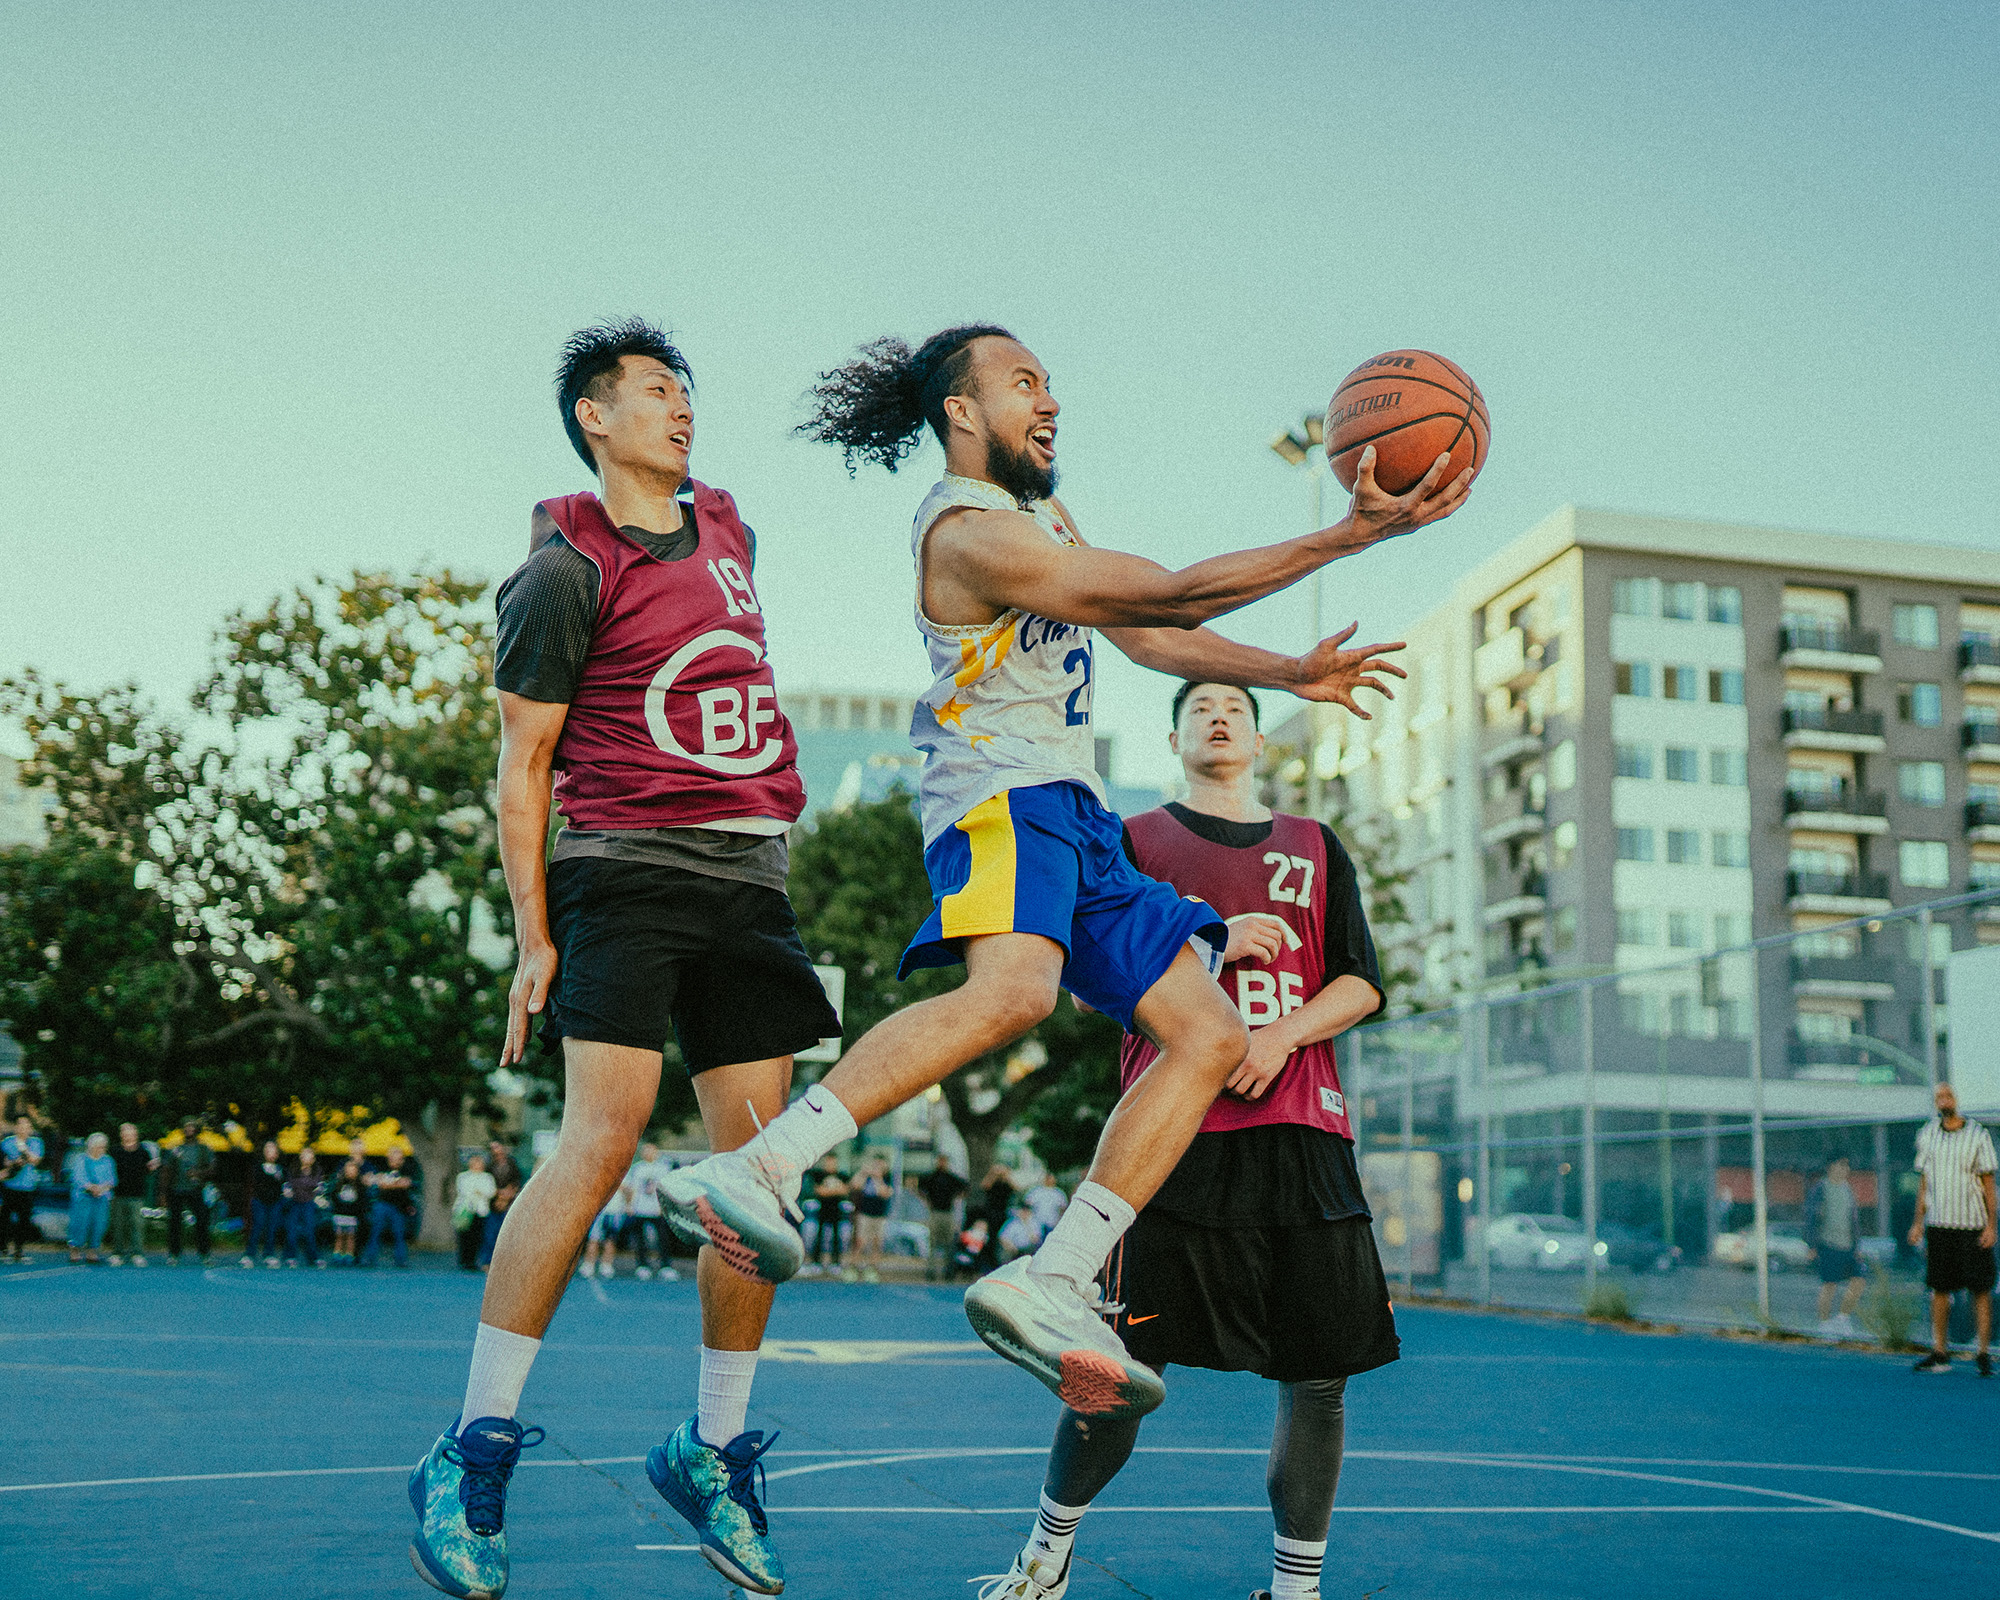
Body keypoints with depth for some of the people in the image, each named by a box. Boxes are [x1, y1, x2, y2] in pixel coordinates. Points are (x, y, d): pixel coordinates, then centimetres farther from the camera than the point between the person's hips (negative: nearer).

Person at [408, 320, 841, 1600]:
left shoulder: (727, 526, 18)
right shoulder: (567, 572, -2)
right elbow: (522, 767, -3)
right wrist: (536, 937, -9)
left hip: (753, 879, 6)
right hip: (628, 869, -6)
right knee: (603, 1138, -18)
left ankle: (715, 1450, 13)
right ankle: (476, 1453, -8)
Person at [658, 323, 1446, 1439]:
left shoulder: (1043, 508, 22)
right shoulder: (970, 529, -11)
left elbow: (1148, 638, 29)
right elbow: (1166, 596, -16)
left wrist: (1292, 674, 21)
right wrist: (1350, 536, -15)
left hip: (1078, 817, 10)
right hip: (1002, 796, -10)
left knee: (1213, 1035, -2)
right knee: (1014, 990, -39)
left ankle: (1050, 1284, -9)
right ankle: (757, 1171, -40)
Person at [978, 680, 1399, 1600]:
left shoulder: (1314, 848, 19)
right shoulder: (1133, 842, 13)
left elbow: (1361, 983, 12)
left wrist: (1282, 1035, -6)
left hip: (1302, 1126, 3)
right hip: (1176, 1131, -3)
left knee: (1319, 1371, 0)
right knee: (1123, 1361, -4)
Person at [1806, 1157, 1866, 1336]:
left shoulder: (1848, 1189, 15)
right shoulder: (1819, 1189, -5)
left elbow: (1854, 1219, 21)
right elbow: (1811, 1219, -7)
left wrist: (1857, 1246, 18)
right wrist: (1812, 1246, -11)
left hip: (1847, 1246, 6)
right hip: (1827, 1245, -6)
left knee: (1858, 1282, -3)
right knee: (1829, 1285, -6)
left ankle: (1843, 1318, 12)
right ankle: (1825, 1323, 5)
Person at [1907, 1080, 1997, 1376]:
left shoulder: (1978, 1135, -1)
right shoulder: (1927, 1135, 9)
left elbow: (1988, 1182, 0)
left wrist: (1991, 1224, -6)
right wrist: (1918, 1221, 11)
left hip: (1973, 1224, -3)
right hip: (1938, 1225, 3)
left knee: (1980, 1290, -3)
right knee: (1939, 1289, 5)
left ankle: (1983, 1352, 4)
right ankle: (1940, 1352, 12)